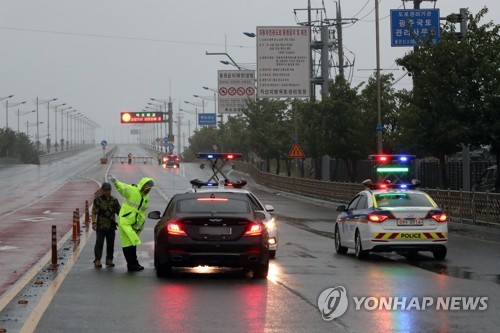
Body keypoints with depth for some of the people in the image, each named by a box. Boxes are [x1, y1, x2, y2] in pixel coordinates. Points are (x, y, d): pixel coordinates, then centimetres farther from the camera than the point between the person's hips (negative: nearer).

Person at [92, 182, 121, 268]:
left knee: (110, 244, 9)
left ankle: (109, 260, 19)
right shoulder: (98, 200, -3)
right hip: (101, 226, -4)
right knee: (99, 243, -7)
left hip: (111, 226, 4)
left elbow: (119, 211, 16)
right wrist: (94, 222, -18)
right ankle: (97, 261, -6)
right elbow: (94, 212, -7)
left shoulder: (114, 200, 10)